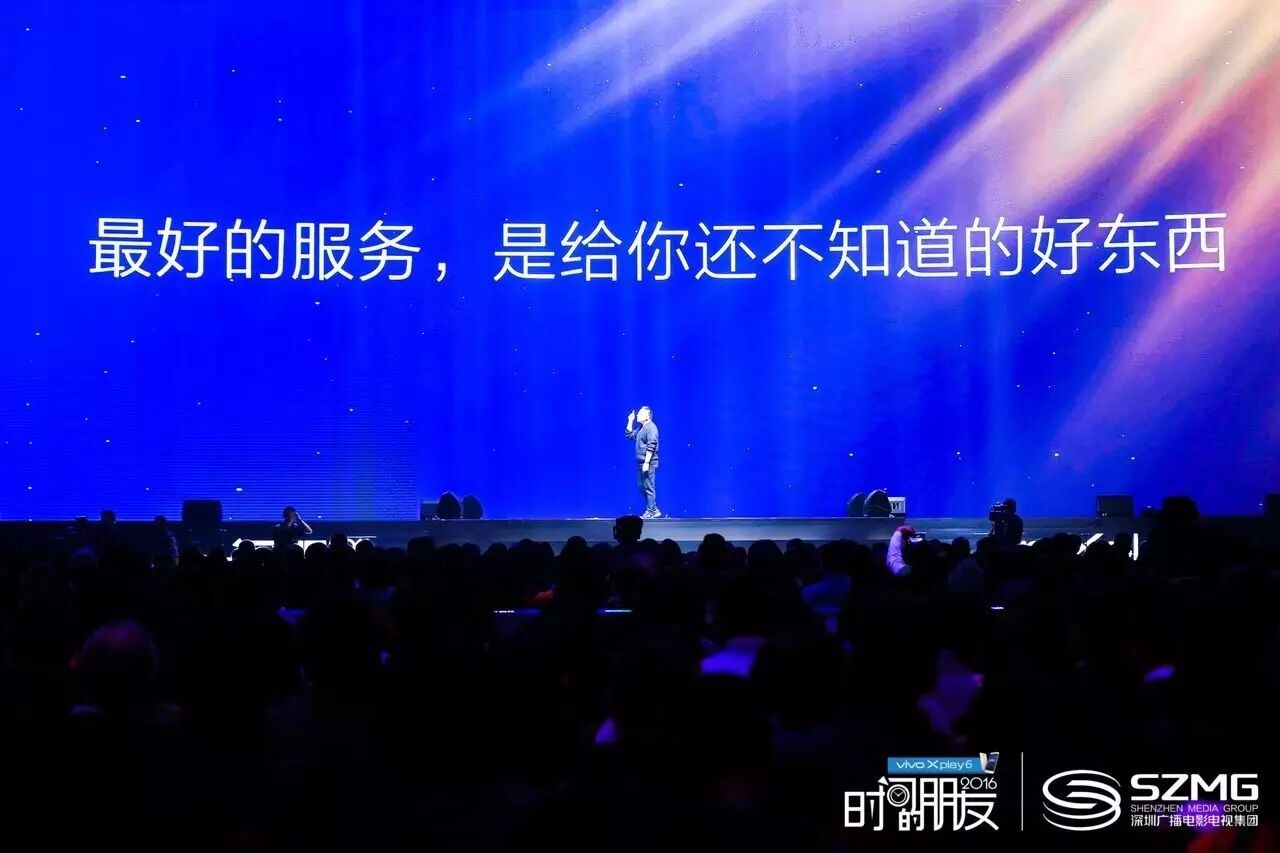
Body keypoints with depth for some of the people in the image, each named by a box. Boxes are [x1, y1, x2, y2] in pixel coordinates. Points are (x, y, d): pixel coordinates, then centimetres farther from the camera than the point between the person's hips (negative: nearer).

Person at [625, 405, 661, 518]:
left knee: (649, 488, -5)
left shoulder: (651, 427, -13)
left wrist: (647, 462, -23)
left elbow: (651, 446, -20)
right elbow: (630, 434, 27)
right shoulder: (641, 428, 16)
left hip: (648, 464, -10)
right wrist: (630, 421, 18)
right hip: (641, 463, 10)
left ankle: (649, 512, 0)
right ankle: (654, 510, 18)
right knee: (641, 487, 13)